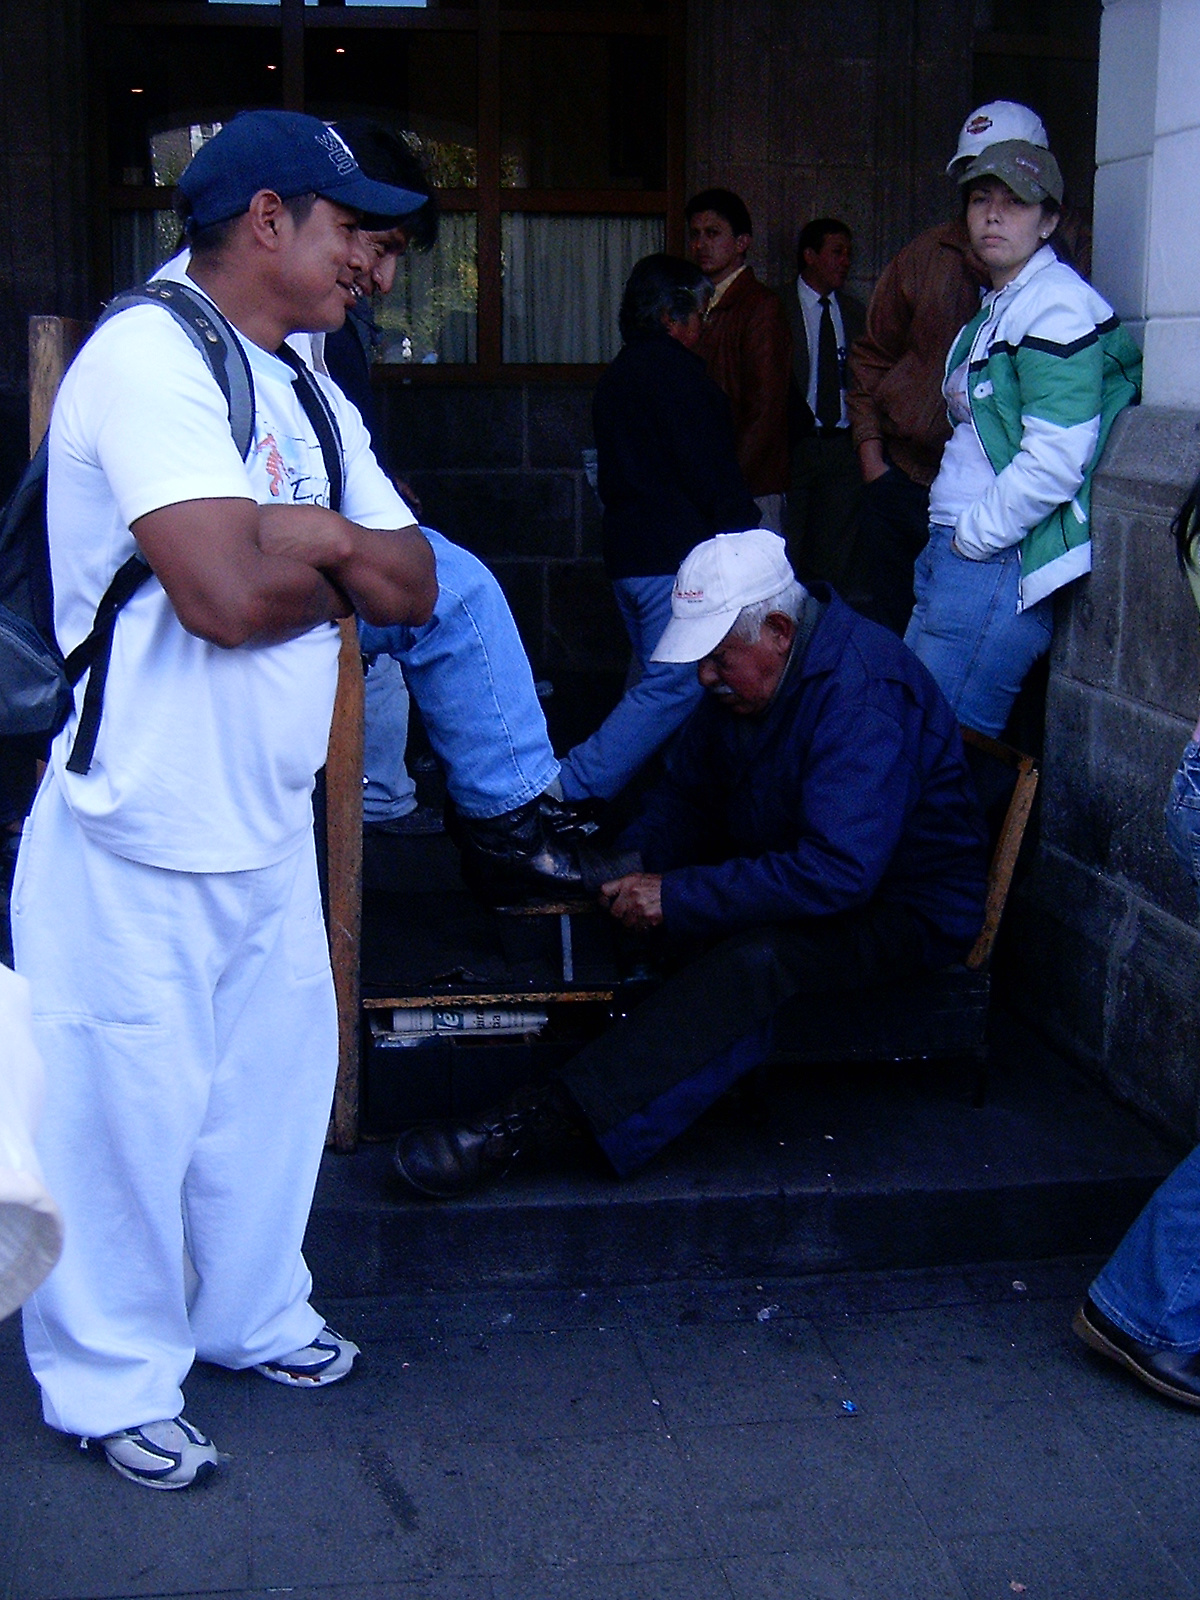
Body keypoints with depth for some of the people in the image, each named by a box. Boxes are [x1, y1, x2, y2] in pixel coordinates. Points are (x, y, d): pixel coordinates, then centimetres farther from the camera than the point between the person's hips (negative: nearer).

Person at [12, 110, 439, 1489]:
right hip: (139, 838, -9)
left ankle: (254, 1314, 39)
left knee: (275, 1075, 19)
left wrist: (318, 536, -12)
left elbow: (415, 588, 7)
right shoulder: (148, 357, -16)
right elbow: (226, 594, -27)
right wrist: (344, 565, -8)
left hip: (270, 820, 9)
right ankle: (111, 1385, 22)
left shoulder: (309, 396, 14)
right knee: (127, 1105, 4)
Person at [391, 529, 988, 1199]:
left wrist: (678, 896, -31)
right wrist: (636, 863, -8)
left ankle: (539, 1119, -39)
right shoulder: (748, 668, 0)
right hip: (801, 873, 10)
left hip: (907, 910, -10)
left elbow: (837, 874, -35)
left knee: (754, 956, -35)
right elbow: (688, 792, 11)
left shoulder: (863, 697, -28)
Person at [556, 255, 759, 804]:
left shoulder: (617, 375, 20)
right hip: (677, 553, -10)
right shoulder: (674, 370, -9)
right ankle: (571, 789, -19)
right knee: (675, 685, -12)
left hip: (627, 551, 10)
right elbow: (710, 470, -15)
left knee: (655, 678, 18)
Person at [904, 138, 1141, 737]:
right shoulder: (997, 306, 18)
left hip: (998, 562, -10)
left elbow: (1055, 462, -21)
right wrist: (944, 540, 16)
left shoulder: (1058, 304, -12)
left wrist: (974, 537, -13)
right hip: (951, 552, 10)